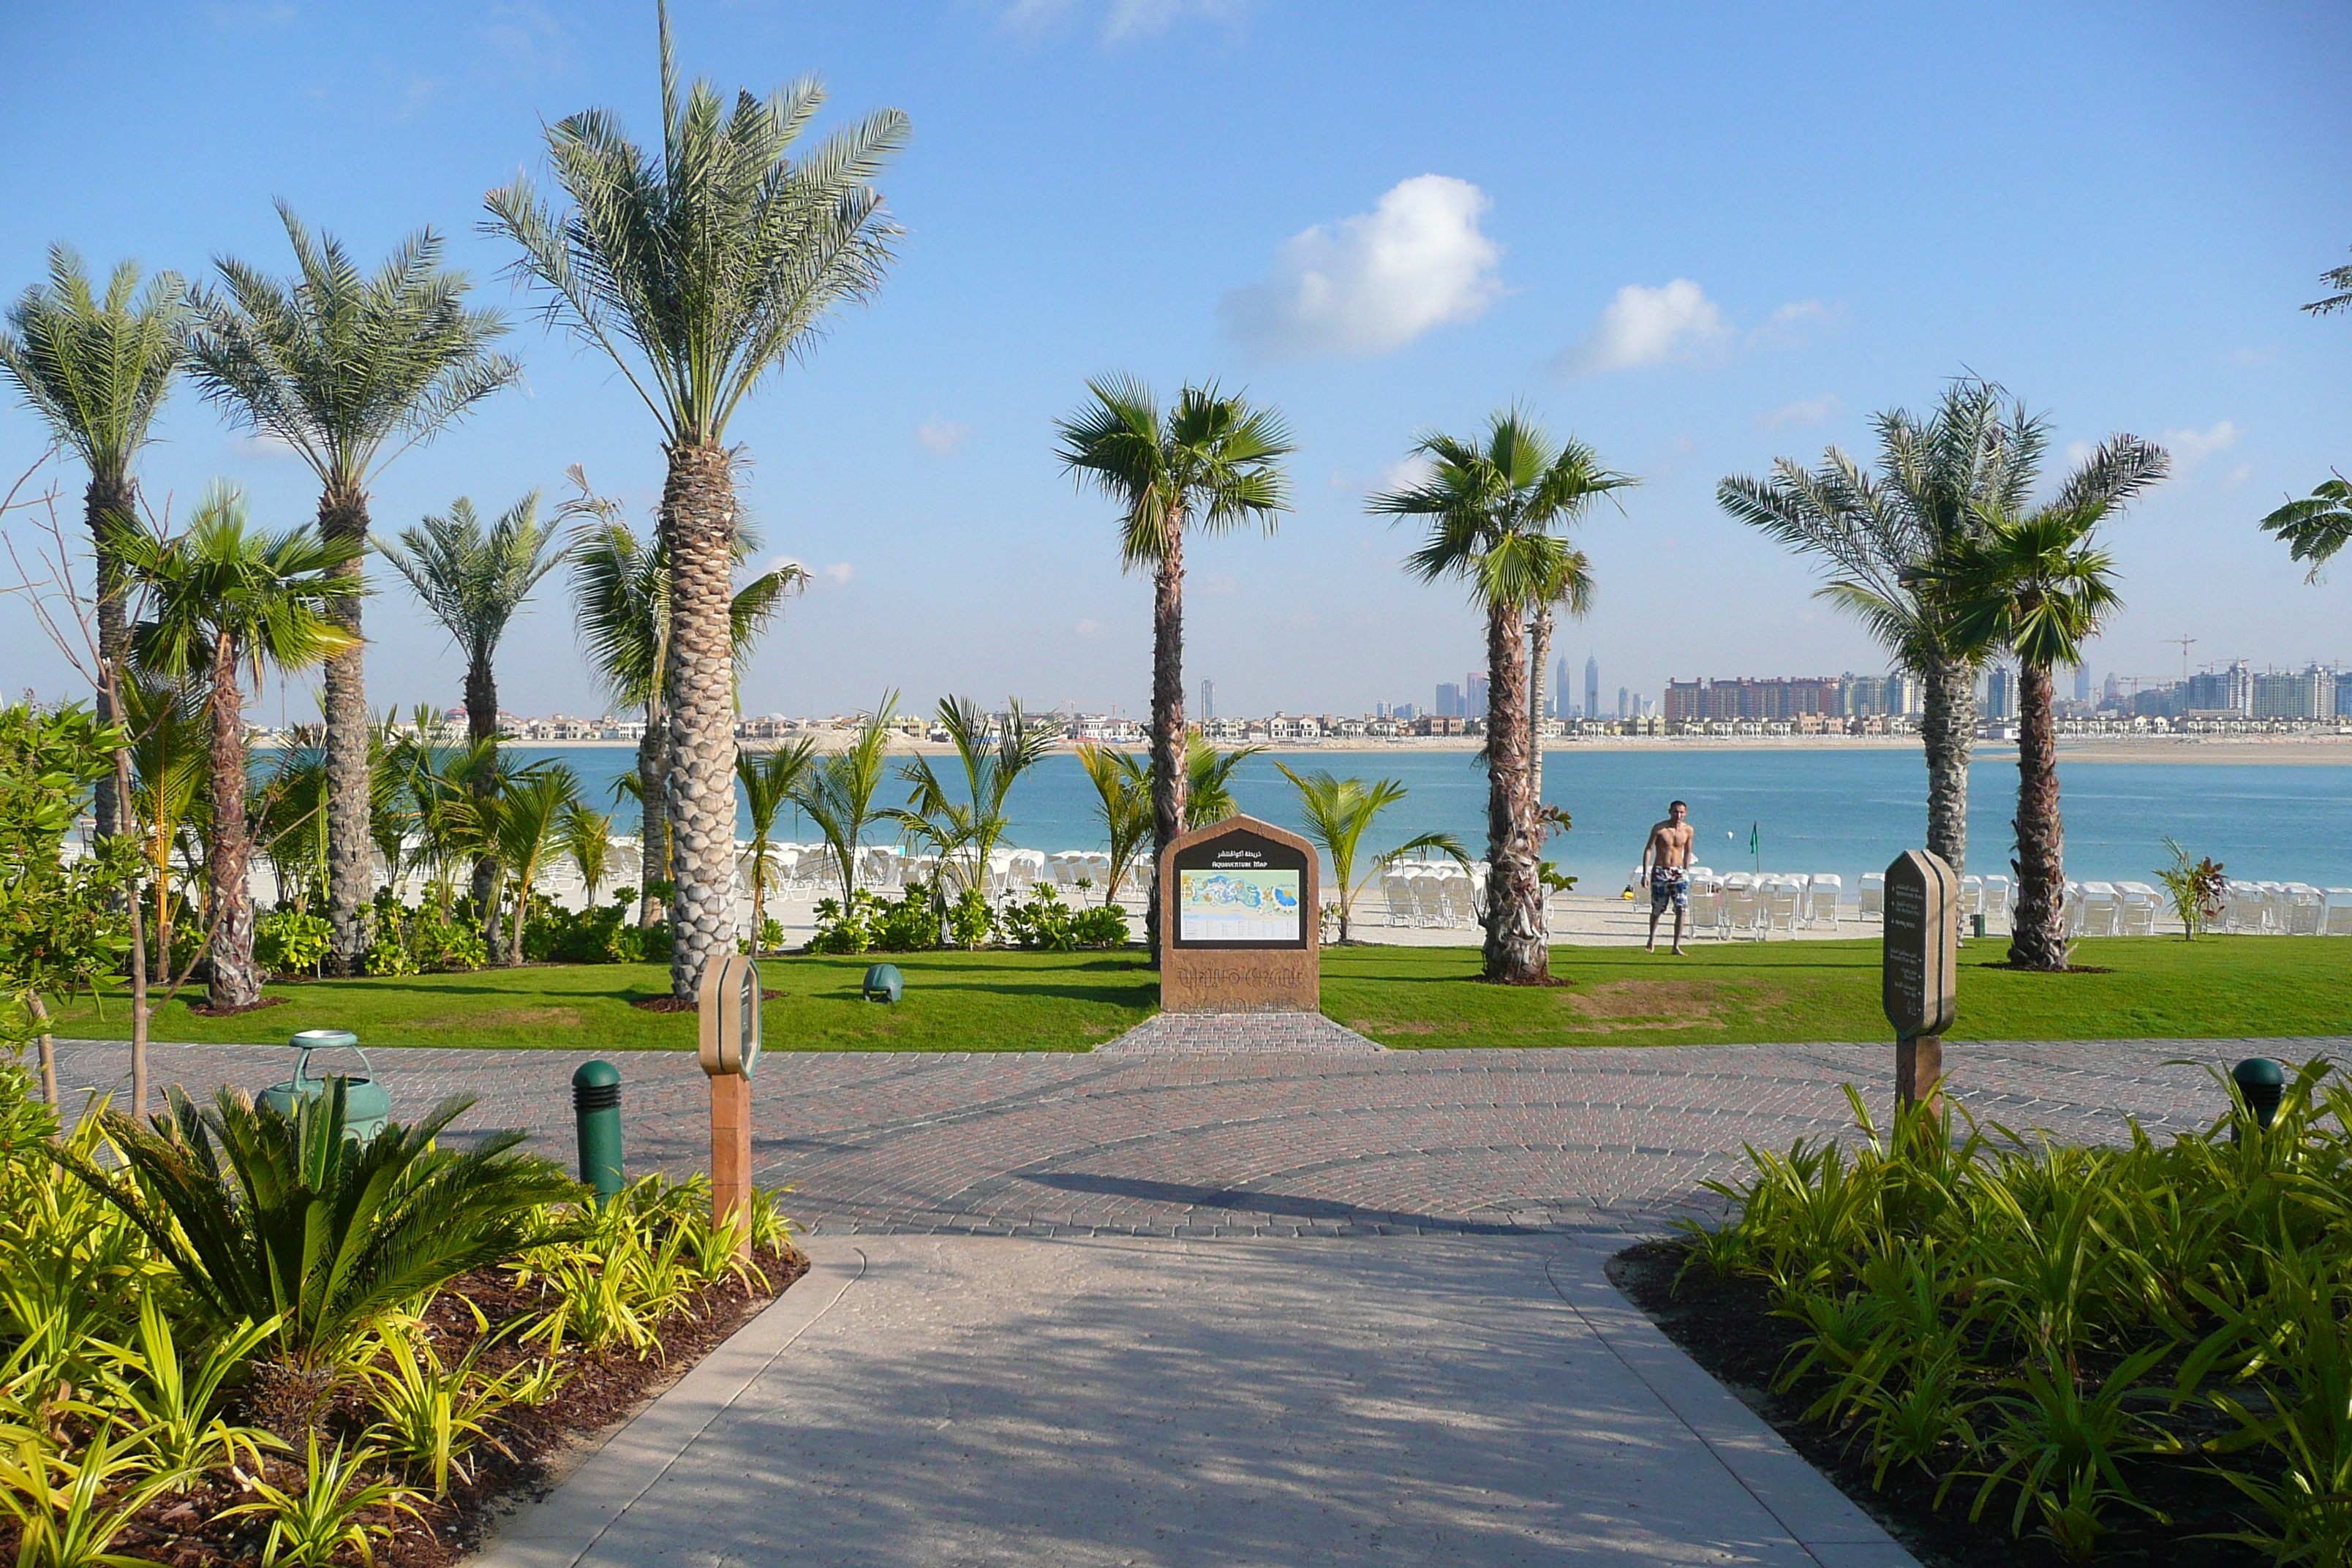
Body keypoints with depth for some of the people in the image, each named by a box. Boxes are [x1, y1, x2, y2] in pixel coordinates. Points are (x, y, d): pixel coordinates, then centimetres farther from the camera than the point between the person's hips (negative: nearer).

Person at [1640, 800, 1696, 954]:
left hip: (1678, 872, 2)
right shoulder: (1659, 829, -8)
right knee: (1657, 909, 6)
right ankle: (1652, 938, 32)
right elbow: (1648, 849, -6)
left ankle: (1676, 946, -7)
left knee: (1682, 909, -12)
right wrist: (1645, 873, -11)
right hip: (1660, 872, -2)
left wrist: (1686, 872, 15)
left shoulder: (1689, 830, 2)